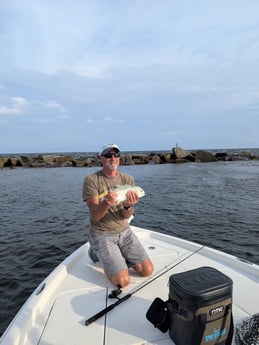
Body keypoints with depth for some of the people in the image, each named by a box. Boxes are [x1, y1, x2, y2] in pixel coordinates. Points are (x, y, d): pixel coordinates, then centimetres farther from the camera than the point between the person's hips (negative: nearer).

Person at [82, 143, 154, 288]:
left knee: (148, 270, -2)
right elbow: (95, 215, -19)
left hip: (124, 232, 4)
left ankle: (120, 258, 22)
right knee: (123, 281, -13)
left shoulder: (128, 179, -2)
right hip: (102, 234, -4)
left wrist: (128, 206, -32)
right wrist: (106, 203, -41)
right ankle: (106, 261, 16)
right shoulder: (91, 180, -13)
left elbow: (126, 216, -8)